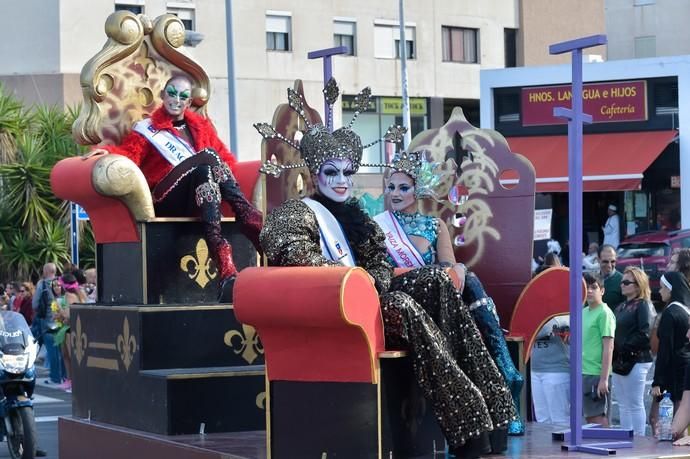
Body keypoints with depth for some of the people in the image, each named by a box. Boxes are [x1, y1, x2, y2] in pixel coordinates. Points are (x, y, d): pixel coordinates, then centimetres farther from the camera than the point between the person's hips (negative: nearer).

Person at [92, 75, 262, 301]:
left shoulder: (201, 126, 28)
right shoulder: (147, 129, 18)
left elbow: (226, 158, 20)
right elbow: (129, 155, 1)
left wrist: (222, 172, -2)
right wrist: (109, 151, -20)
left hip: (201, 200, 3)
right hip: (166, 201, -3)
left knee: (205, 171, -32)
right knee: (207, 158, -30)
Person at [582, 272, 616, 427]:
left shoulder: (604, 313, -10)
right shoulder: (584, 312, 13)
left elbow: (608, 347, -14)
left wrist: (604, 379, -18)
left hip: (597, 374, -8)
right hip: (584, 373, 8)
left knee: (599, 419, -5)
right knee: (590, 419, 11)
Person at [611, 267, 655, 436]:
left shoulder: (643, 305, -7)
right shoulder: (621, 307, 18)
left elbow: (644, 334, -17)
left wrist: (626, 348, -14)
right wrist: (615, 355, 5)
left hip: (636, 362, -8)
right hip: (620, 361, 8)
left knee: (635, 405, -4)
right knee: (623, 406, 11)